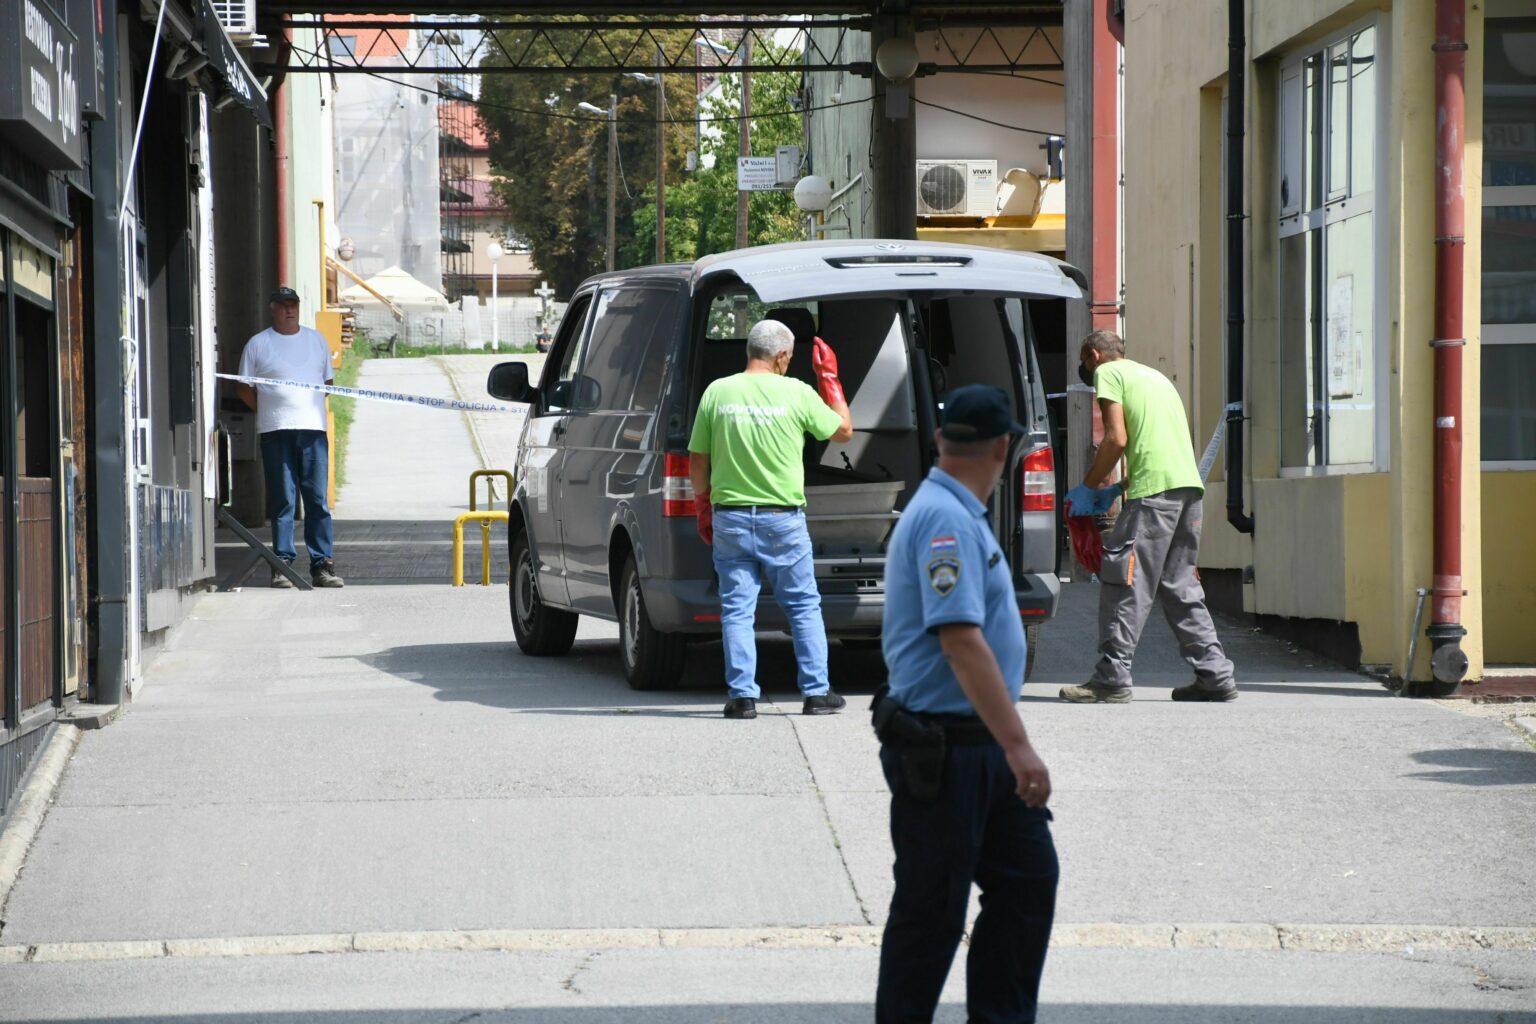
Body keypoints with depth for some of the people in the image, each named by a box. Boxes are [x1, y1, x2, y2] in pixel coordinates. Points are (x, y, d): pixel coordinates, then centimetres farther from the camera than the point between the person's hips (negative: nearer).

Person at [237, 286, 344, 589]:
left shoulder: (316, 340, 16)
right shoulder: (258, 344, 8)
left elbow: (328, 382, 20)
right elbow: (245, 390, 9)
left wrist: (307, 405, 6)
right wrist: (272, 411, 0)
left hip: (313, 428, 2)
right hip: (276, 431, -2)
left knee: (318, 499, -1)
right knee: (282, 501, -3)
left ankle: (321, 565, 1)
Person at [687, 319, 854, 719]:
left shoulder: (717, 393, 0)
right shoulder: (796, 393, -5)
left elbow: (698, 461, 4)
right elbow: (843, 430, 10)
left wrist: (704, 509, 17)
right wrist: (829, 377, 18)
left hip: (730, 517, 1)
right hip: (782, 518, -1)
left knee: (737, 609, 5)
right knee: (804, 607, 10)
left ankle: (742, 695, 1)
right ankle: (817, 692, 11)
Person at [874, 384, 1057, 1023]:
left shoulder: (959, 514, 14)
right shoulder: (946, 519, -20)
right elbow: (961, 640, -28)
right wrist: (1018, 746, -32)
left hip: (982, 746, 10)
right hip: (941, 748, -10)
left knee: (1029, 879, 10)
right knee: (930, 912, -1)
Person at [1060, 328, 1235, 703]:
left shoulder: (1108, 372, 4)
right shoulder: (1153, 376, 29)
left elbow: (1117, 438, -7)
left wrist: (1088, 487, 2)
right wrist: (1116, 490, 23)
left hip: (1154, 489, -8)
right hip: (1189, 484, 8)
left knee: (1127, 582, -6)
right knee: (1178, 585, 13)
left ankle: (1111, 678, -8)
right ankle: (1215, 676, 11)